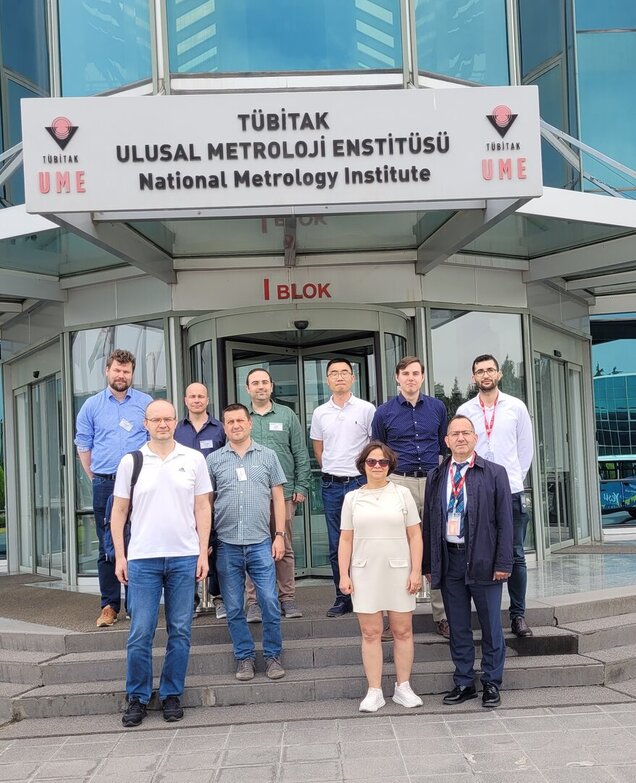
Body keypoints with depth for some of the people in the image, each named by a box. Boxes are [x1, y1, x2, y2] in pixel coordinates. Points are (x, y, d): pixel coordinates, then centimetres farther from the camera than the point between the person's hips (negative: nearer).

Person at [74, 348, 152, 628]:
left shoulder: (146, 403, 6)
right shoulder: (92, 405, 9)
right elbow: (83, 446, 13)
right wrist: (96, 478, 9)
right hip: (104, 485, 1)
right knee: (107, 546, 3)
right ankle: (109, 605, 8)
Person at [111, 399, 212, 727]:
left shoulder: (193, 459, 6)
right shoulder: (131, 461, 4)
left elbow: (202, 508, 8)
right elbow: (119, 511, 7)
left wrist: (203, 553, 2)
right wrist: (119, 556, 1)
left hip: (184, 557, 1)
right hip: (142, 559, -1)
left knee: (180, 631, 6)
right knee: (140, 632, 0)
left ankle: (172, 695, 19)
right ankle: (137, 698, 13)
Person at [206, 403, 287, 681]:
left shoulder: (267, 456, 7)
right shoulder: (214, 460, 7)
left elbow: (278, 497, 8)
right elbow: (207, 502, 9)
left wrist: (280, 535, 2)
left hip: (261, 543, -1)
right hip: (227, 544, 1)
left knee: (270, 602, -2)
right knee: (234, 607, 6)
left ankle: (273, 655, 12)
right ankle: (245, 657, 18)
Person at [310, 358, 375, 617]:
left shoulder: (366, 409, -1)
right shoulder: (320, 413, 9)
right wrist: (332, 472, 13)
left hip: (359, 482, -3)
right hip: (331, 485, 3)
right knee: (336, 545, 7)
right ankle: (342, 598, 15)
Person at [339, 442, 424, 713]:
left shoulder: (402, 494, 5)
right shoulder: (352, 498, 7)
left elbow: (415, 535, 3)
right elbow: (345, 540, 7)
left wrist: (416, 571, -4)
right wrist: (344, 575, 1)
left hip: (398, 571, 0)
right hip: (365, 573, 0)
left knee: (403, 631, 4)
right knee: (370, 633, 2)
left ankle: (403, 687, 15)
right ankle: (374, 692, 7)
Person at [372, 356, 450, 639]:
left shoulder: (437, 408, 9)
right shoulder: (384, 412, 5)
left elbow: (444, 446, 17)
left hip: (432, 481, 2)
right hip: (399, 483, -1)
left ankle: (442, 615, 9)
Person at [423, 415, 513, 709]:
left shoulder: (494, 473, 1)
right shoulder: (436, 477, 10)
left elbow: (505, 520, -2)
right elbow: (428, 522, 11)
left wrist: (503, 563, -9)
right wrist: (429, 564, 7)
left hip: (483, 560, -3)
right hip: (448, 559, 3)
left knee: (491, 626, 5)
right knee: (458, 627, 10)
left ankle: (492, 684, 18)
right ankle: (464, 683, 21)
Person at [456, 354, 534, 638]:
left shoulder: (516, 407, 5)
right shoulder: (464, 411, 5)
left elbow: (526, 447, 10)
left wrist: (516, 477, 6)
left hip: (511, 491, 0)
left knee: (515, 555, 2)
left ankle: (518, 615, 10)